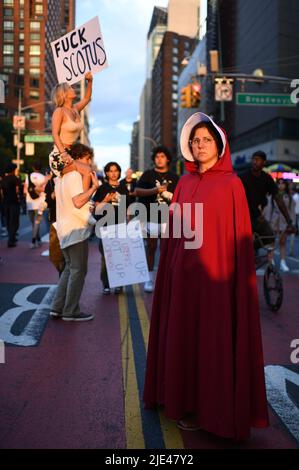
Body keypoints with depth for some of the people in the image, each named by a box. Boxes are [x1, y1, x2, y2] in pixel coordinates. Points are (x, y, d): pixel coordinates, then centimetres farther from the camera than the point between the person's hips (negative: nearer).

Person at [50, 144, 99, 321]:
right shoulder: (75, 175, -14)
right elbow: (78, 201, -26)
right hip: (76, 229, -10)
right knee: (78, 270, -3)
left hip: (64, 229, 10)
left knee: (70, 268, 17)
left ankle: (58, 307, 15)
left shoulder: (61, 176, 16)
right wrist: (95, 186, -19)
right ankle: (71, 311, 2)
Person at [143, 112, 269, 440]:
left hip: (212, 273, -5)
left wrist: (237, 275, -12)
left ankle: (210, 408, 17)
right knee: (182, 335, 12)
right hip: (183, 272, 5)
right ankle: (183, 398, 28)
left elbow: (239, 234, -8)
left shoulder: (231, 184, -5)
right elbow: (174, 230, 12)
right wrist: (170, 268, 8)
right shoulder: (185, 183, 10)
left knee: (211, 338, 3)